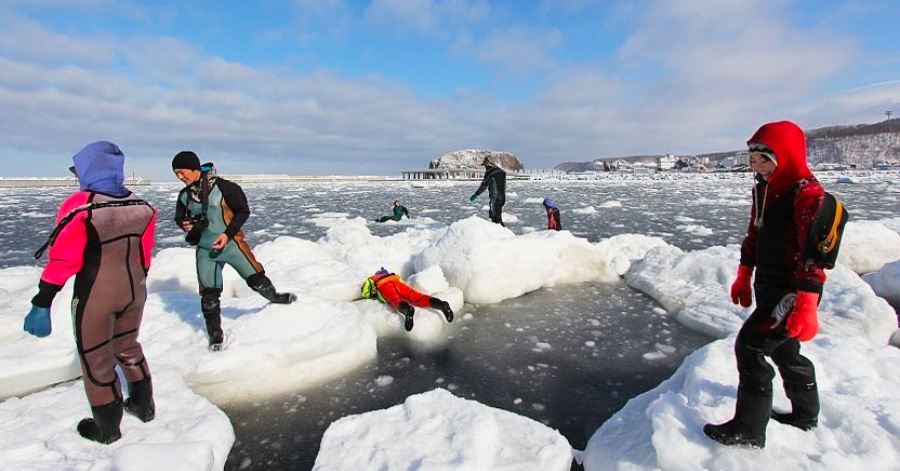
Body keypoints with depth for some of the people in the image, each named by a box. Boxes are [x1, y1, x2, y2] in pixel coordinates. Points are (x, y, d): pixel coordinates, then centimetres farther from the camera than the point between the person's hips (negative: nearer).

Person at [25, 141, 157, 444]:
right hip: (134, 291, 6)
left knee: (96, 358, 11)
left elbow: (61, 259, -16)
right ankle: (143, 406, 36)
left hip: (96, 296, -5)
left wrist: (42, 303, -9)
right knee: (128, 347, 24)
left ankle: (107, 428, 25)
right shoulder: (140, 206, 0)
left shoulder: (80, 206, -17)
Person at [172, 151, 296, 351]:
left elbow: (243, 211, -10)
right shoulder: (184, 195, 2)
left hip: (231, 243, -4)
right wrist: (185, 224, -6)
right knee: (209, 294, 7)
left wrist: (227, 234, -18)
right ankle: (215, 334, 24)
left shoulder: (222, 186, -15)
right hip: (205, 249, 4)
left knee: (256, 279, 3)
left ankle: (273, 296, 35)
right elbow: (179, 217, 18)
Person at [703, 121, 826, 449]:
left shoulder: (808, 194, -20)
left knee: (750, 345, -10)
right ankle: (806, 415, 43)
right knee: (783, 349, 21)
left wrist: (806, 306, -30)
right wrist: (743, 278, 21)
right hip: (769, 287, 10)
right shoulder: (763, 189, 8)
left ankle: (749, 430, 2)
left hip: (793, 291, -10)